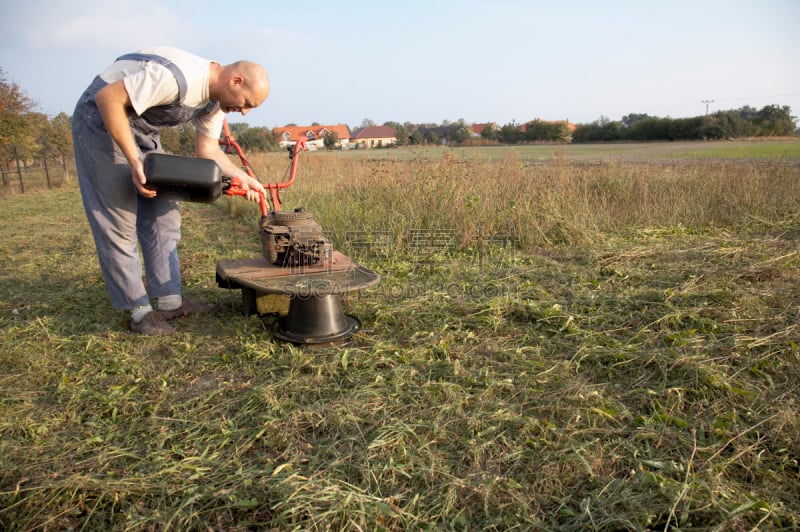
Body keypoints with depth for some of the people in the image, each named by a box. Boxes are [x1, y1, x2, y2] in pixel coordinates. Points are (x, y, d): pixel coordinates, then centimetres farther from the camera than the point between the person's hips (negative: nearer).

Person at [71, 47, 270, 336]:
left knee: (163, 213, 5)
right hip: (103, 120, -9)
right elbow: (107, 97, -29)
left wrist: (241, 176, -13)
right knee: (119, 221, -7)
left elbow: (207, 148, 3)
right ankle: (140, 310, 1)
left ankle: (169, 300, 10)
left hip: (142, 130, 9)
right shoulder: (179, 77, -31)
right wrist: (134, 161, -29)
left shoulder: (216, 99, -2)